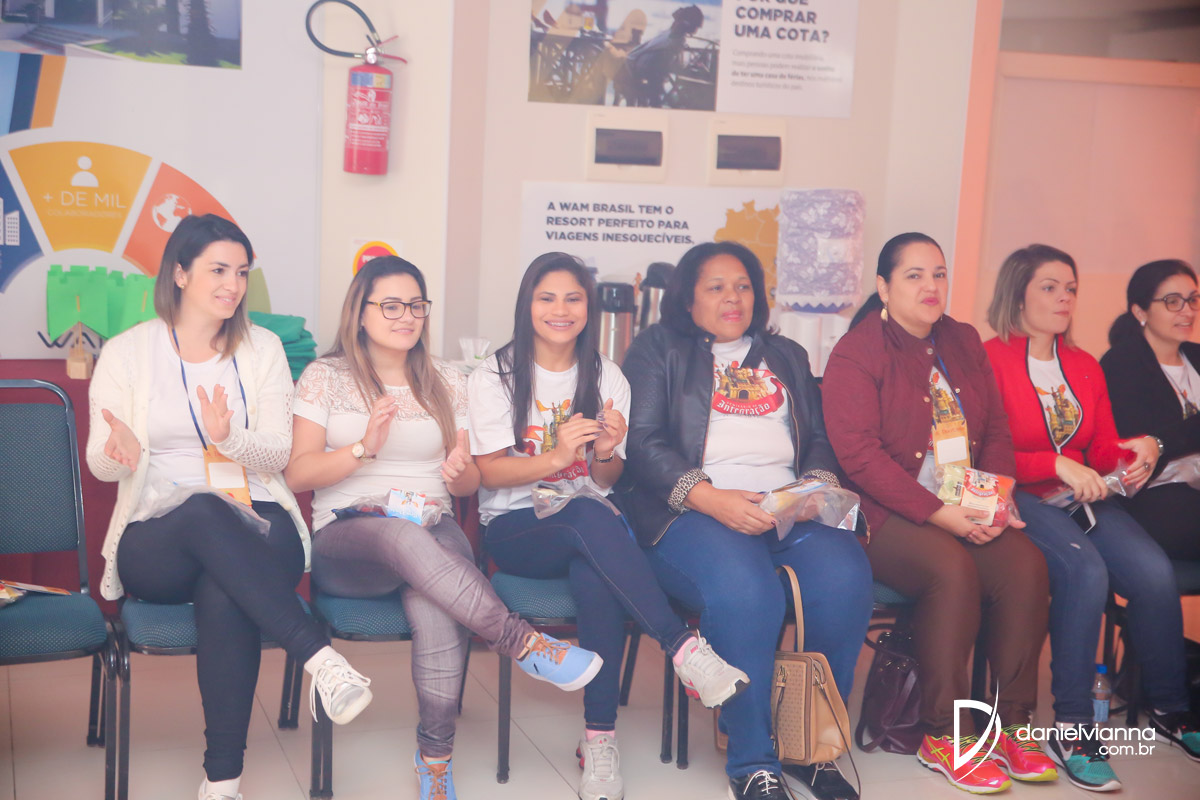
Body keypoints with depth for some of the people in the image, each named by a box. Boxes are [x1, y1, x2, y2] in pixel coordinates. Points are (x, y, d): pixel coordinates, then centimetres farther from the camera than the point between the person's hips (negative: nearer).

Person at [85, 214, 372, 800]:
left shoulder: (262, 348, 11)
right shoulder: (126, 352, 8)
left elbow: (278, 453, 3)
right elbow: (101, 465, 4)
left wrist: (230, 438, -20)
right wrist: (120, 452, -21)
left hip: (258, 526, 1)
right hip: (155, 540, 0)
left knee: (225, 593, -36)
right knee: (205, 511, -38)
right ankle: (319, 658, -44)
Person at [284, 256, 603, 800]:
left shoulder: (447, 383, 18)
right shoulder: (325, 376, 10)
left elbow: (468, 483, 19)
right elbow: (297, 474, 1)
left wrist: (459, 472, -6)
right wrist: (364, 448, -15)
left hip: (433, 530, 2)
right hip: (345, 540, -2)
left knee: (432, 600, -35)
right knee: (405, 537, -40)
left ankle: (435, 756, -26)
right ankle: (524, 643, -39)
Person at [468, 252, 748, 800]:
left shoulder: (607, 378, 12)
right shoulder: (494, 376, 3)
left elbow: (606, 480, 11)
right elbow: (488, 472, -6)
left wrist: (605, 452, -13)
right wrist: (556, 457, -23)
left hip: (589, 524, 2)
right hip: (516, 529, -2)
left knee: (597, 578, -36)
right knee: (589, 517, -37)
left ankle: (600, 738, -29)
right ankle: (684, 650, -37)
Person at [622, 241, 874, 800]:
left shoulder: (787, 355, 29)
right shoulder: (658, 348, 15)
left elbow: (819, 439, 21)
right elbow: (643, 441, 1)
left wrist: (818, 484, -3)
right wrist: (709, 498, -14)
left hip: (789, 507, 4)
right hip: (695, 511, -4)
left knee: (845, 577, -28)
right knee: (745, 592, -36)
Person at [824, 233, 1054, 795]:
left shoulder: (964, 343, 16)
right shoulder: (857, 353, -5)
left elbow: (996, 430, 16)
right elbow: (858, 453, -15)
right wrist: (936, 513, -20)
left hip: (968, 509, 6)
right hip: (886, 513, -6)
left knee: (1025, 563, -21)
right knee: (953, 568, -32)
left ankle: (1013, 724, -8)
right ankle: (942, 737, -18)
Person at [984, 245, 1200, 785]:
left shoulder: (1085, 367, 17)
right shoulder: (989, 360, -5)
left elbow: (1104, 451, 17)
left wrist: (1140, 451, -5)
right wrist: (1057, 466, -20)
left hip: (1084, 496, 6)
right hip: (1019, 498, -6)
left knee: (1153, 569, -19)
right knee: (1084, 569, -32)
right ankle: (1071, 728, -23)